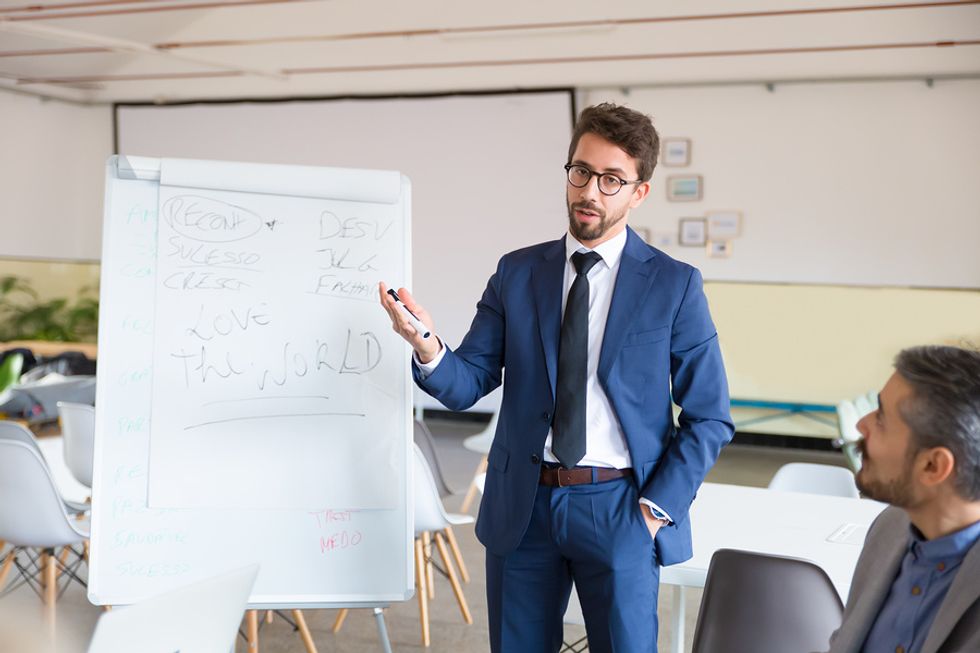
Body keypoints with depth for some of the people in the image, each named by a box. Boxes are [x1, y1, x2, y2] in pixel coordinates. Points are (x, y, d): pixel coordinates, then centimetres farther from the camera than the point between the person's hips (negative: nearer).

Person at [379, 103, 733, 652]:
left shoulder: (674, 285, -2)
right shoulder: (516, 273, 5)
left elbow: (710, 419, 0)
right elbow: (467, 386, 0)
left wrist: (658, 506, -8)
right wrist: (429, 348, -21)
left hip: (618, 510, -2)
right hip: (522, 506, 3)